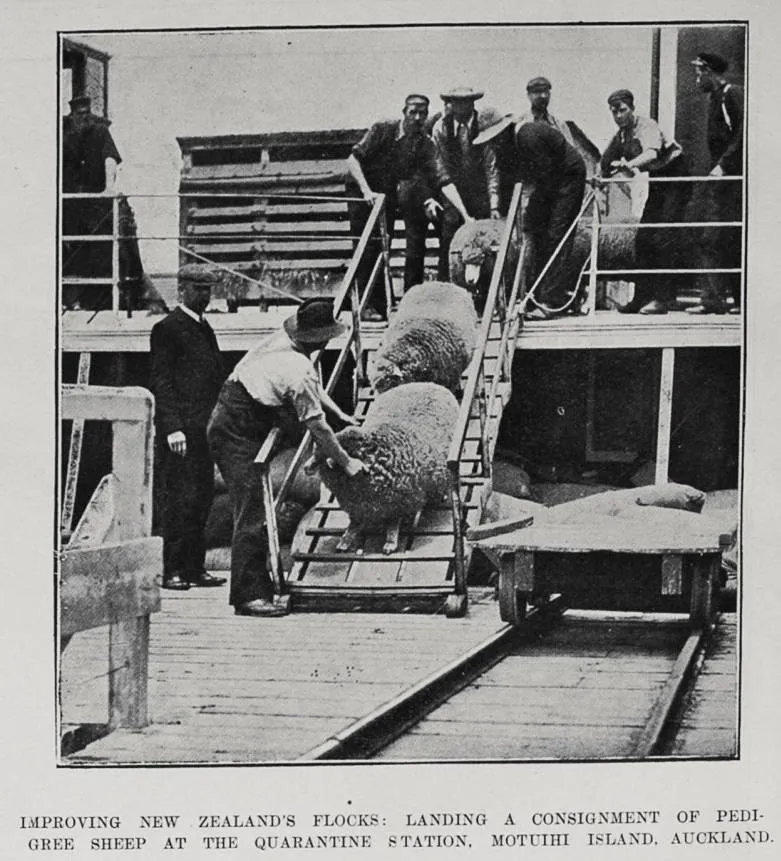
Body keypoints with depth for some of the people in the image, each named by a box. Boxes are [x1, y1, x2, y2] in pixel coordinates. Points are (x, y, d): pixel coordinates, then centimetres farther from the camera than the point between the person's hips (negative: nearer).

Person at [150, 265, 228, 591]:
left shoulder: (204, 329, 20)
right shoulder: (167, 328, -5)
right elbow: (160, 381, -11)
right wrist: (173, 427, -18)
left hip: (205, 429, 8)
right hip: (179, 431, -8)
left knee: (202, 499, 8)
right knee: (180, 499, -8)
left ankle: (195, 568, 13)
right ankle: (172, 570, -4)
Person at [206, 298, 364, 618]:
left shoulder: (282, 340, 3)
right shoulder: (298, 371, -23)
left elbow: (313, 387, 22)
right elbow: (318, 428, -16)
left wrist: (341, 414, 22)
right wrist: (347, 463, -6)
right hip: (237, 434, -10)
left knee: (255, 508, 13)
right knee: (252, 511, -11)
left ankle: (257, 585, 18)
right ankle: (248, 595, -12)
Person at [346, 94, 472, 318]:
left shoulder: (425, 144, -11)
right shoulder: (383, 129, -17)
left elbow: (443, 180, -20)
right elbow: (353, 159, -18)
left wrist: (465, 214, -31)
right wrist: (366, 190, -30)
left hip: (390, 194, 3)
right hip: (362, 192, -2)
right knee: (366, 251, -6)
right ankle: (367, 303, 1)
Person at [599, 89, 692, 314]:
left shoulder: (646, 126, -21)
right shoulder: (621, 136, 4)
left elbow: (651, 153, -41)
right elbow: (606, 163, 11)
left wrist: (629, 165, -57)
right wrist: (599, 180, -10)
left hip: (676, 178, -9)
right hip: (657, 181, 9)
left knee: (665, 237, -17)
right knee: (643, 238, 4)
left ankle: (664, 298, -17)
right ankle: (642, 296, 8)